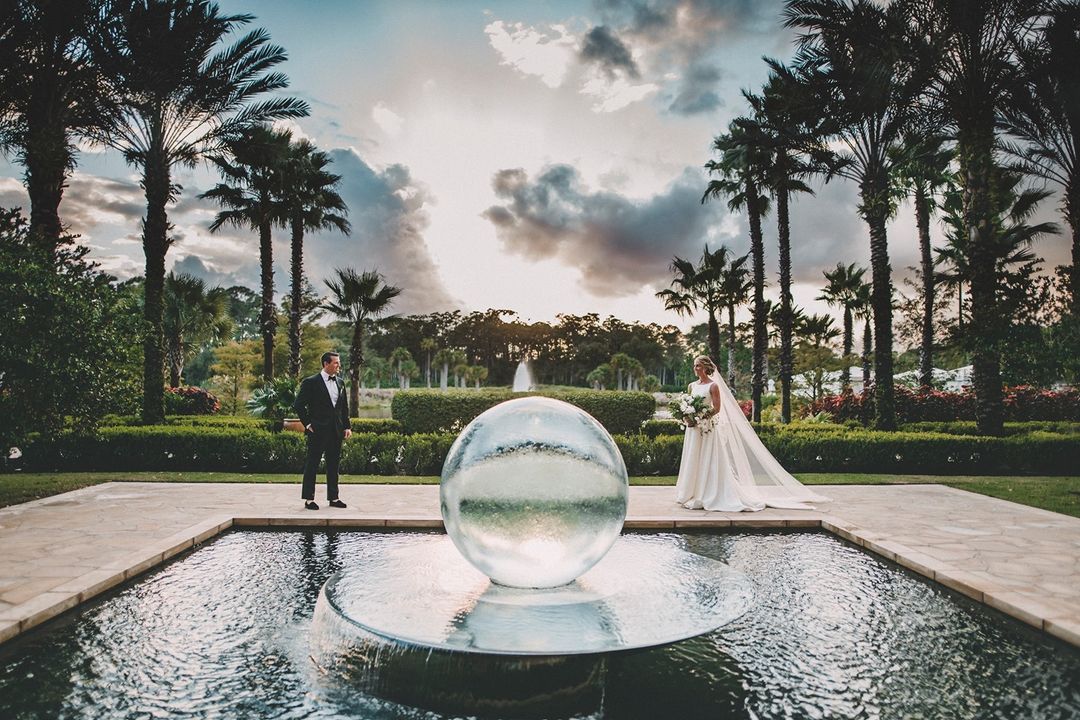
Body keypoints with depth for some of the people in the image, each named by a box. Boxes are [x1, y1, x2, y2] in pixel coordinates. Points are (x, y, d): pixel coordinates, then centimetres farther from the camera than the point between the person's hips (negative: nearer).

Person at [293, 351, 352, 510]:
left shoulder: (340, 382, 11)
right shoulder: (311, 382, -7)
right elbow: (298, 405, -7)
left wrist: (347, 426, 9)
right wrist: (308, 424, -9)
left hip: (336, 431, 6)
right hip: (318, 431, -6)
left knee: (333, 465, 11)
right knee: (312, 464, 3)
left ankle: (333, 498, 19)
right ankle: (309, 499, 10)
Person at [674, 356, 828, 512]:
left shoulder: (713, 386, -7)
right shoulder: (691, 386, 10)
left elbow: (716, 408, -11)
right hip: (693, 429, 6)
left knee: (708, 462, -2)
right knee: (693, 462, 8)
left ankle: (708, 496, 4)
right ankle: (692, 495, 16)